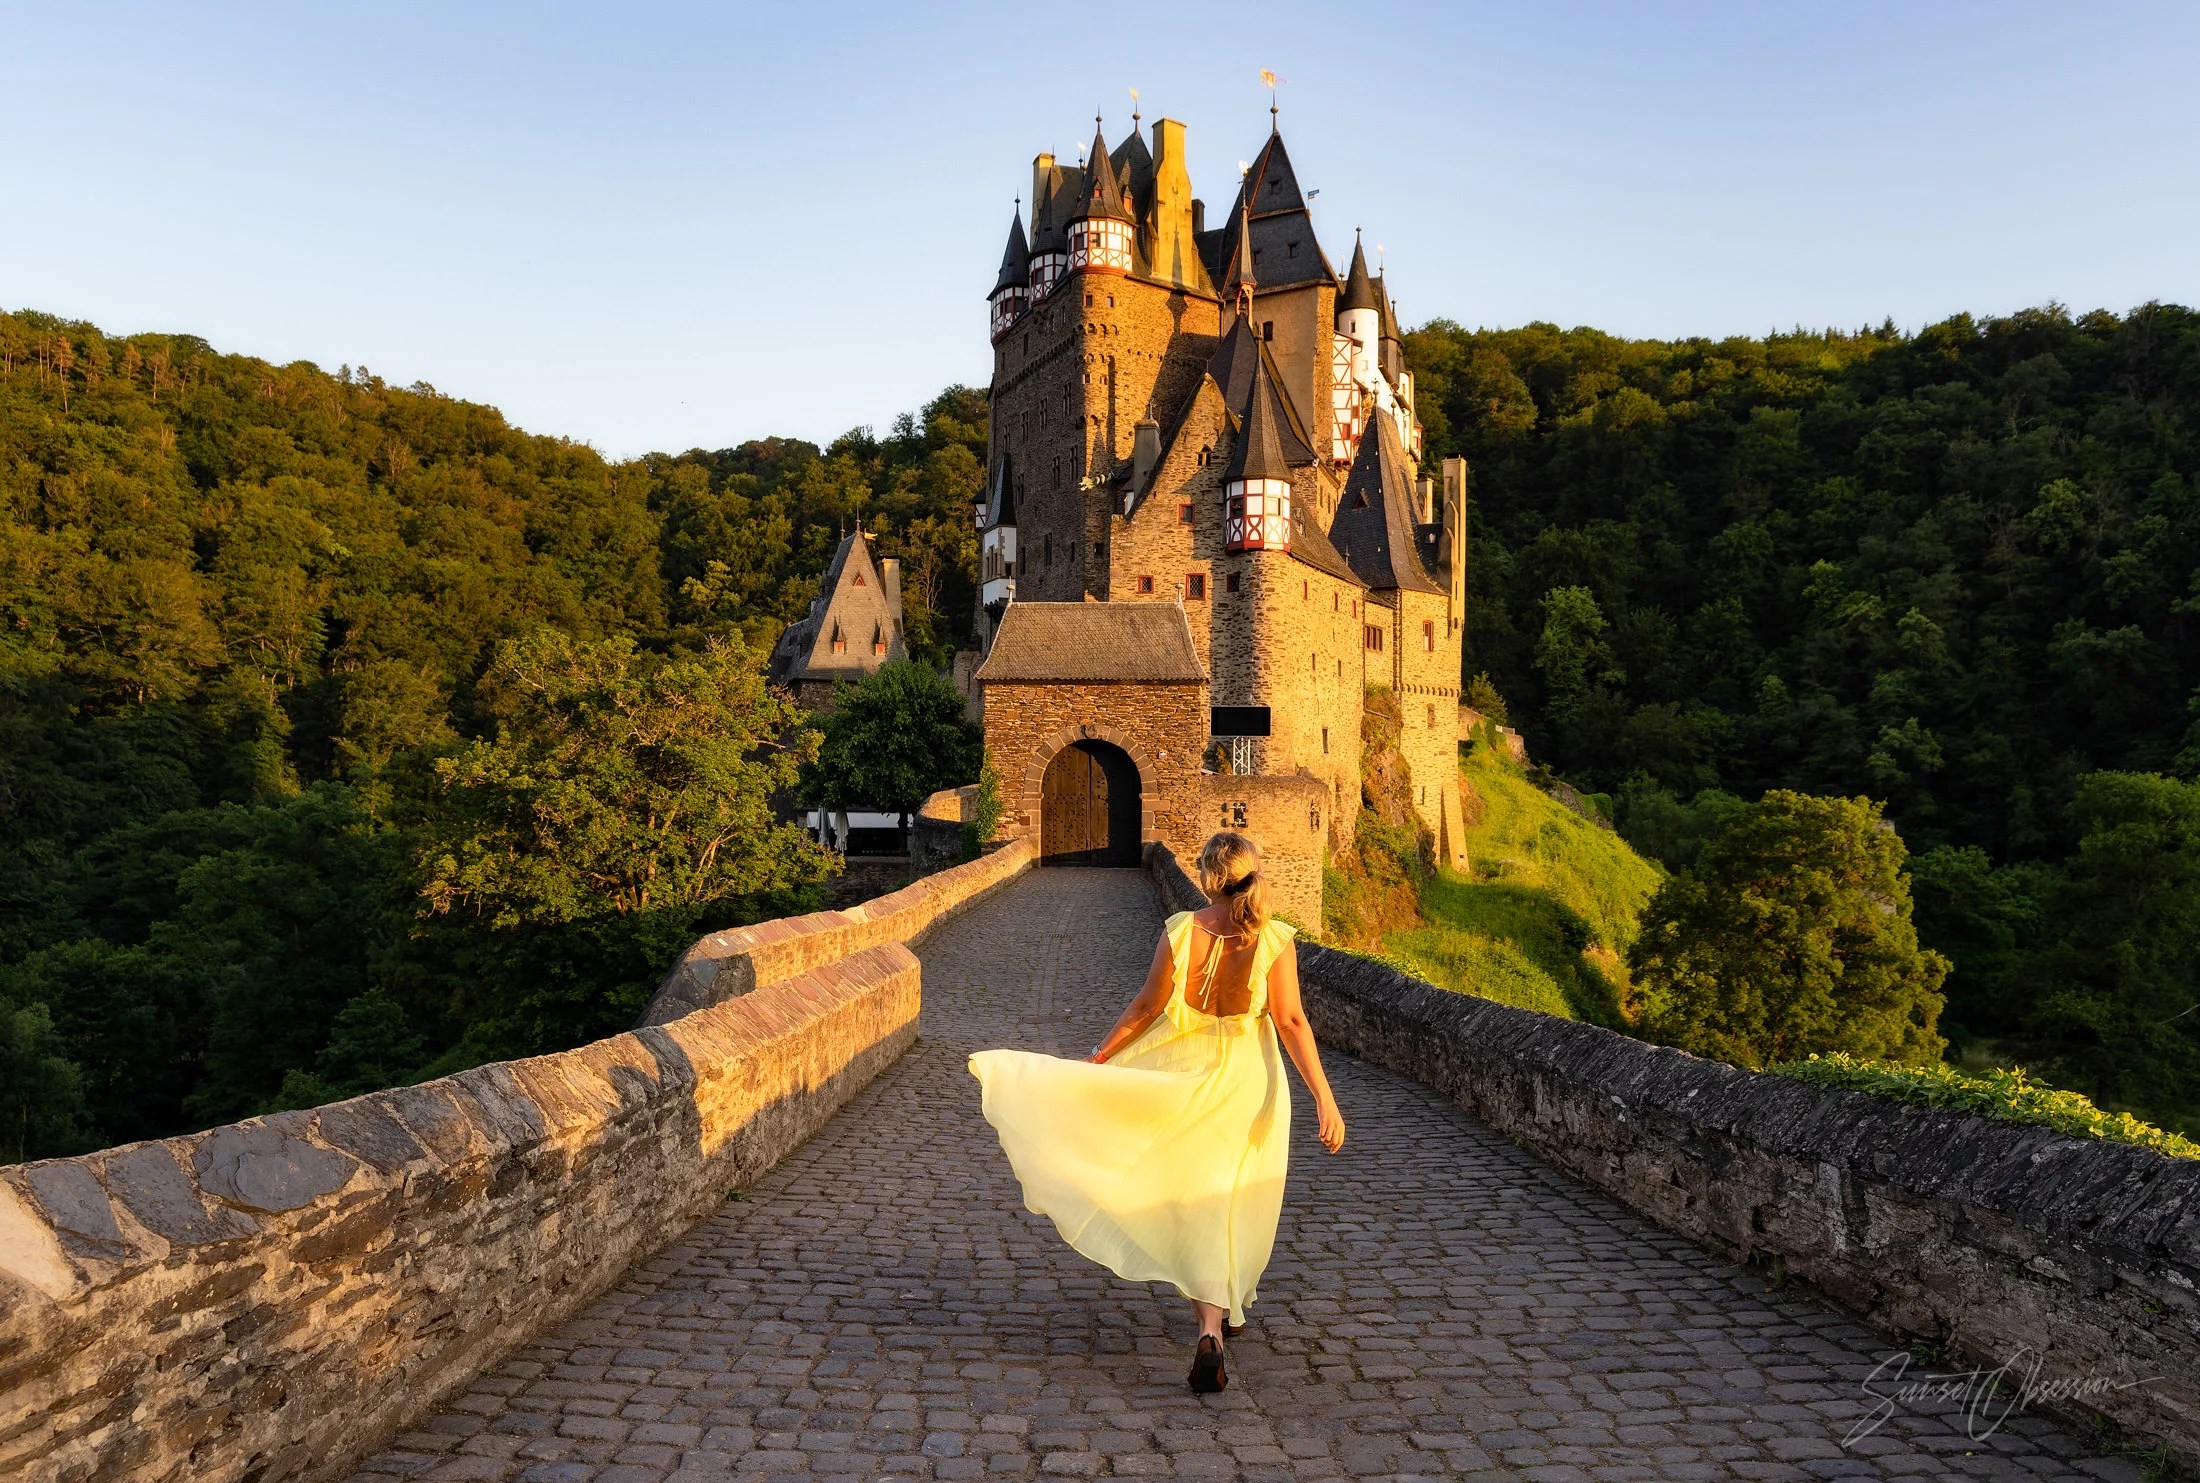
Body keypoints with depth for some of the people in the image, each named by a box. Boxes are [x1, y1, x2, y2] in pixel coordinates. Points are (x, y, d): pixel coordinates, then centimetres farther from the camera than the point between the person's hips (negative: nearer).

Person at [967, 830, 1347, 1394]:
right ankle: (1219, 1314, 4)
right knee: (1227, 1206, 11)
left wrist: (1096, 1058, 4)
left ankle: (1208, 1314, 26)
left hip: (1183, 1069, 1)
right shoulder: (1273, 939, -13)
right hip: (1245, 1081, -1)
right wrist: (1324, 1098, -15)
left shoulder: (1179, 930, -12)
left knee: (1189, 1200, 18)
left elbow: (1147, 1006, -7)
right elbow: (1292, 1021, -16)